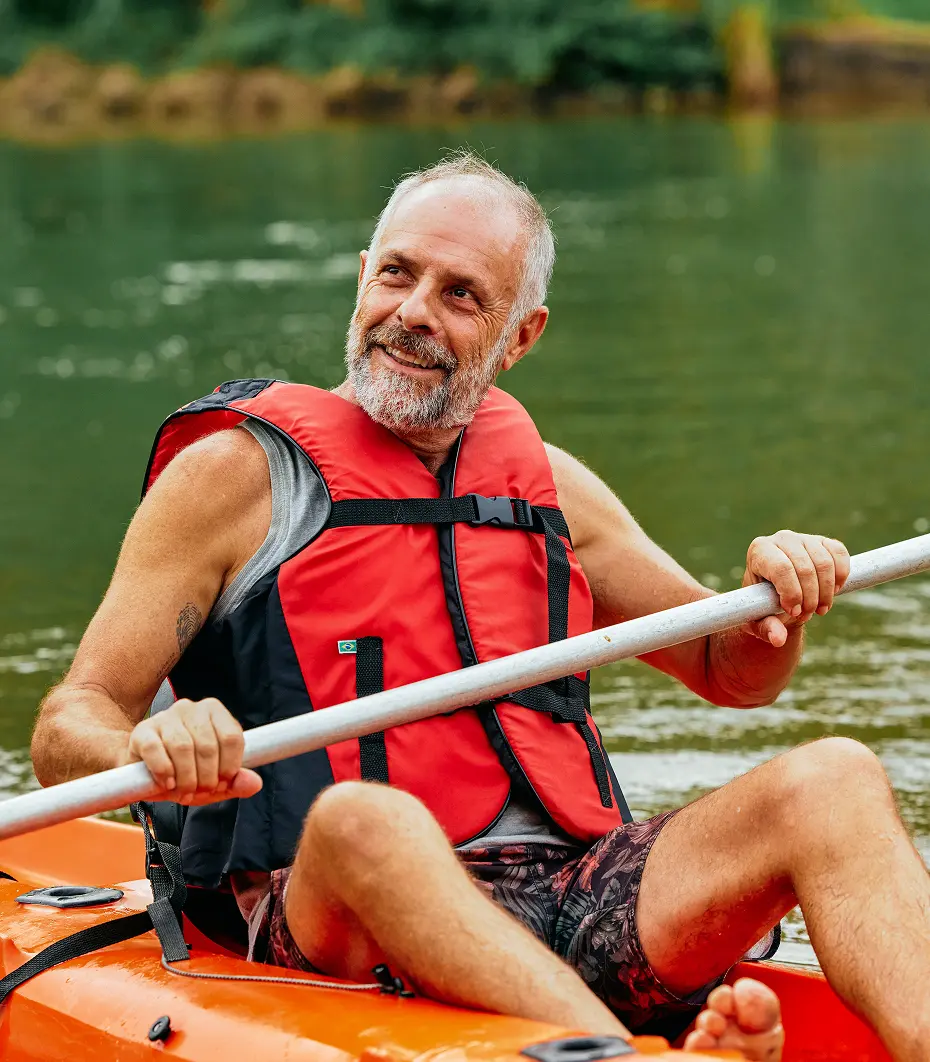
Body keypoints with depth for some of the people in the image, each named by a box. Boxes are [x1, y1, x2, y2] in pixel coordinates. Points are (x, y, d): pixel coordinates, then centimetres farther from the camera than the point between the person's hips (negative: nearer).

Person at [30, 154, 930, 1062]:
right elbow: (66, 729, -1)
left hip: (579, 896, 5)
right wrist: (149, 749, -26)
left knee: (833, 780, -18)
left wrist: (780, 603, 4)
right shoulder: (236, 475, 5)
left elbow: (732, 674, 28)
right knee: (362, 818, -38)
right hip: (341, 920, -4)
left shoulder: (543, 482, 19)